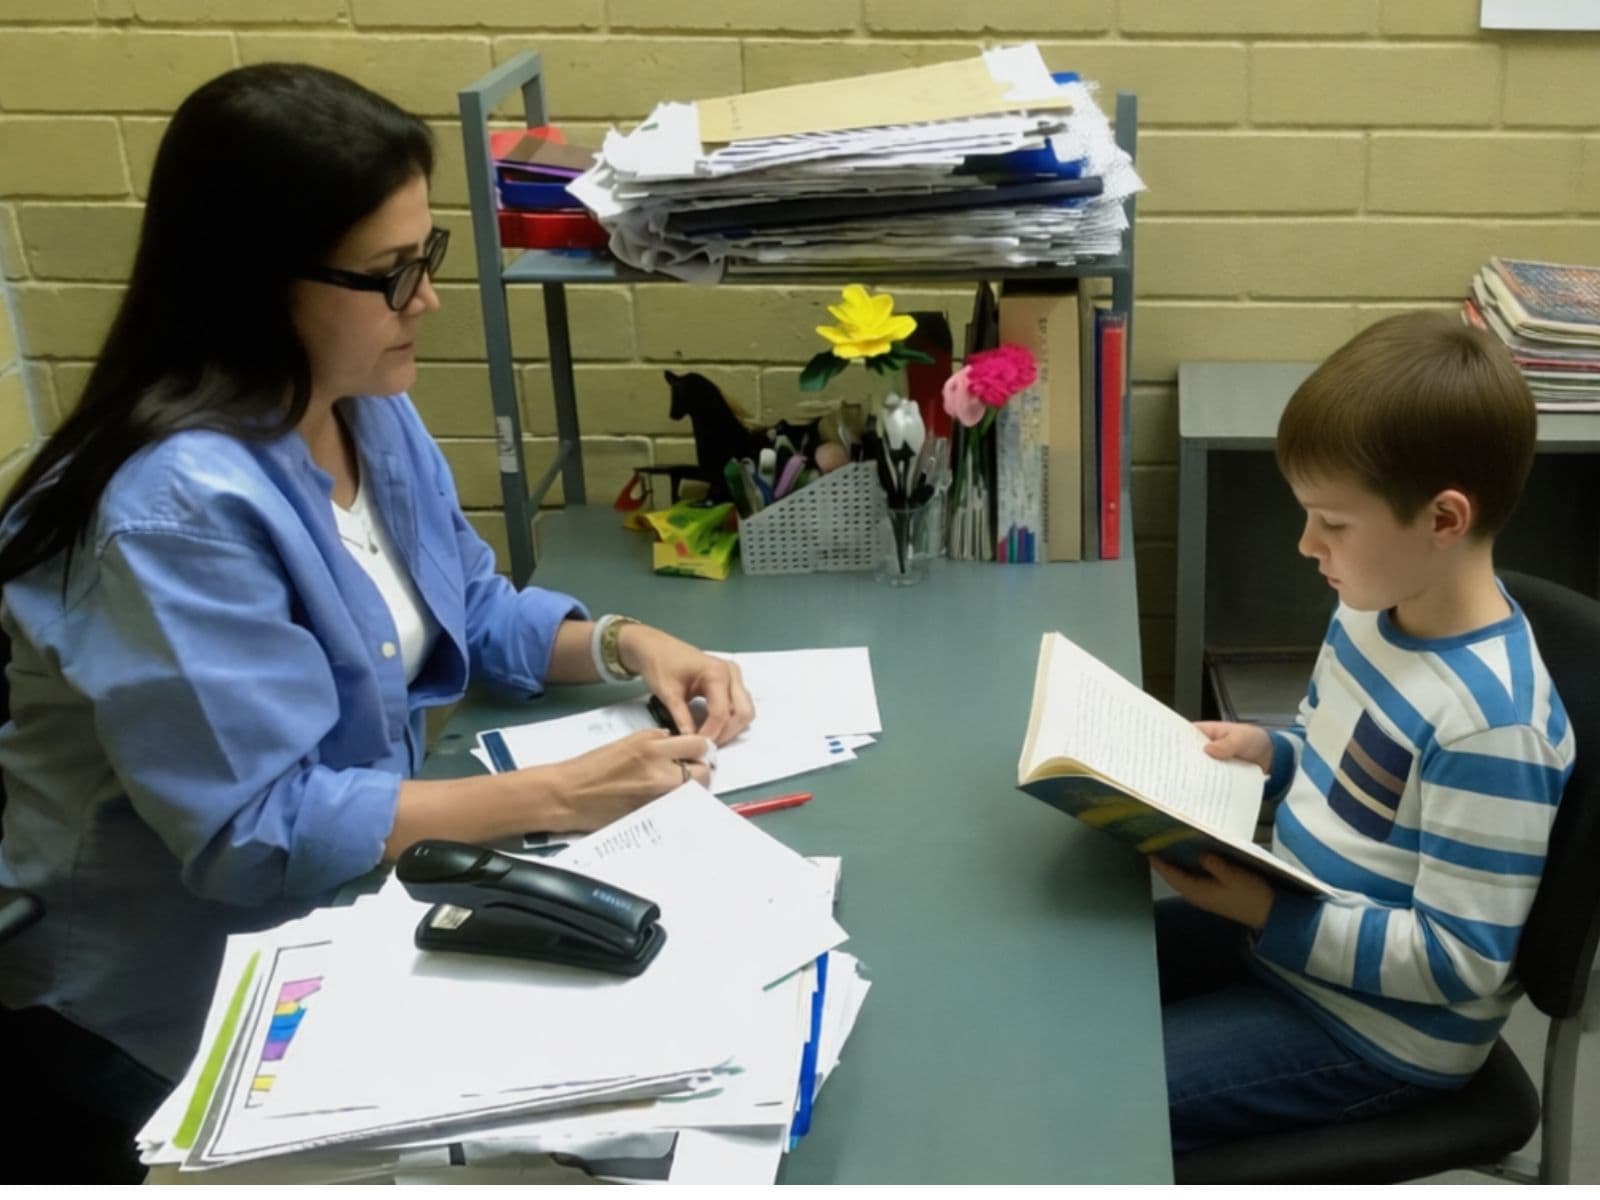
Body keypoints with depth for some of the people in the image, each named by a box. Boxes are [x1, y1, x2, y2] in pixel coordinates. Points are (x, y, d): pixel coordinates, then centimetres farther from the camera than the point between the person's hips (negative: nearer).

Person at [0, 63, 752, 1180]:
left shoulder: (369, 406, -2)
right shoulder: (179, 506, -30)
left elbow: (468, 608, 9)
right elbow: (259, 832, -29)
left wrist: (623, 643, -10)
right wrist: (557, 796, -29)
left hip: (331, 910, 8)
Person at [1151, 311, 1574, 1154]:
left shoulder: (1488, 719, -31)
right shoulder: (1374, 611, -3)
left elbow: (1459, 963, -26)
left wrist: (1271, 917, -28)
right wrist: (1268, 753, -4)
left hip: (1375, 1027, -9)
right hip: (1292, 926, 9)